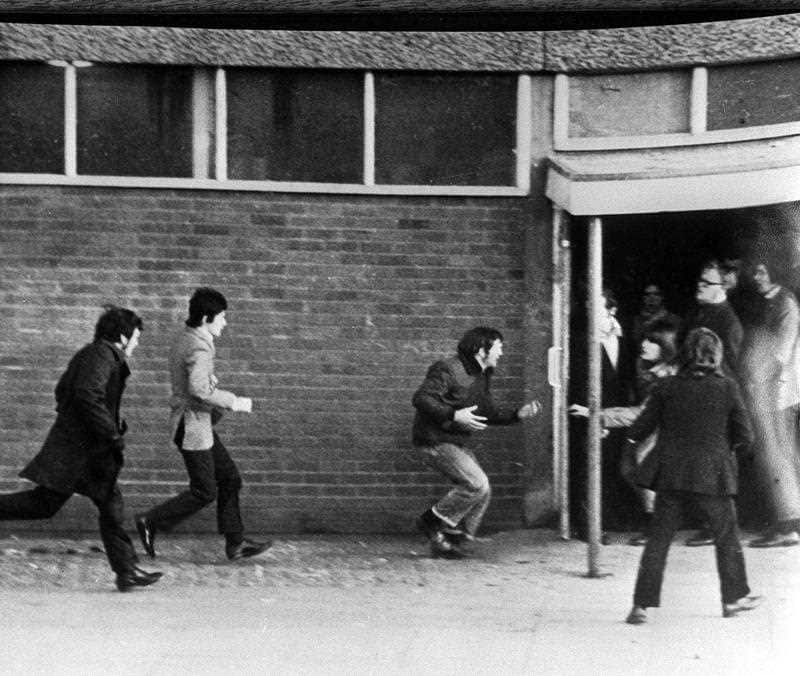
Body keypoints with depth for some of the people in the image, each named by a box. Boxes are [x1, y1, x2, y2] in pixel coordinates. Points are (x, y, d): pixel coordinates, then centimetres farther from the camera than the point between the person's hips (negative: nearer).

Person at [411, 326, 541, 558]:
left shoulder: (481, 376, 14)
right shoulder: (447, 369, -16)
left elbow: (489, 413, 19)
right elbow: (421, 398, -23)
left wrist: (518, 414, 4)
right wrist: (454, 416, -31)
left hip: (456, 442, 10)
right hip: (434, 441, -10)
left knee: (482, 492, 3)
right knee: (477, 484, -18)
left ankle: (451, 540, 9)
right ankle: (432, 522, -4)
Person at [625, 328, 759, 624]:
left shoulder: (667, 388, -4)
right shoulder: (727, 388, -6)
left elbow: (641, 428, 0)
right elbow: (744, 436, -3)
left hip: (671, 474, 1)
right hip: (712, 474, -1)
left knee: (658, 539, 4)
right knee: (727, 535, 16)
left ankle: (641, 605, -1)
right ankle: (734, 597, 25)